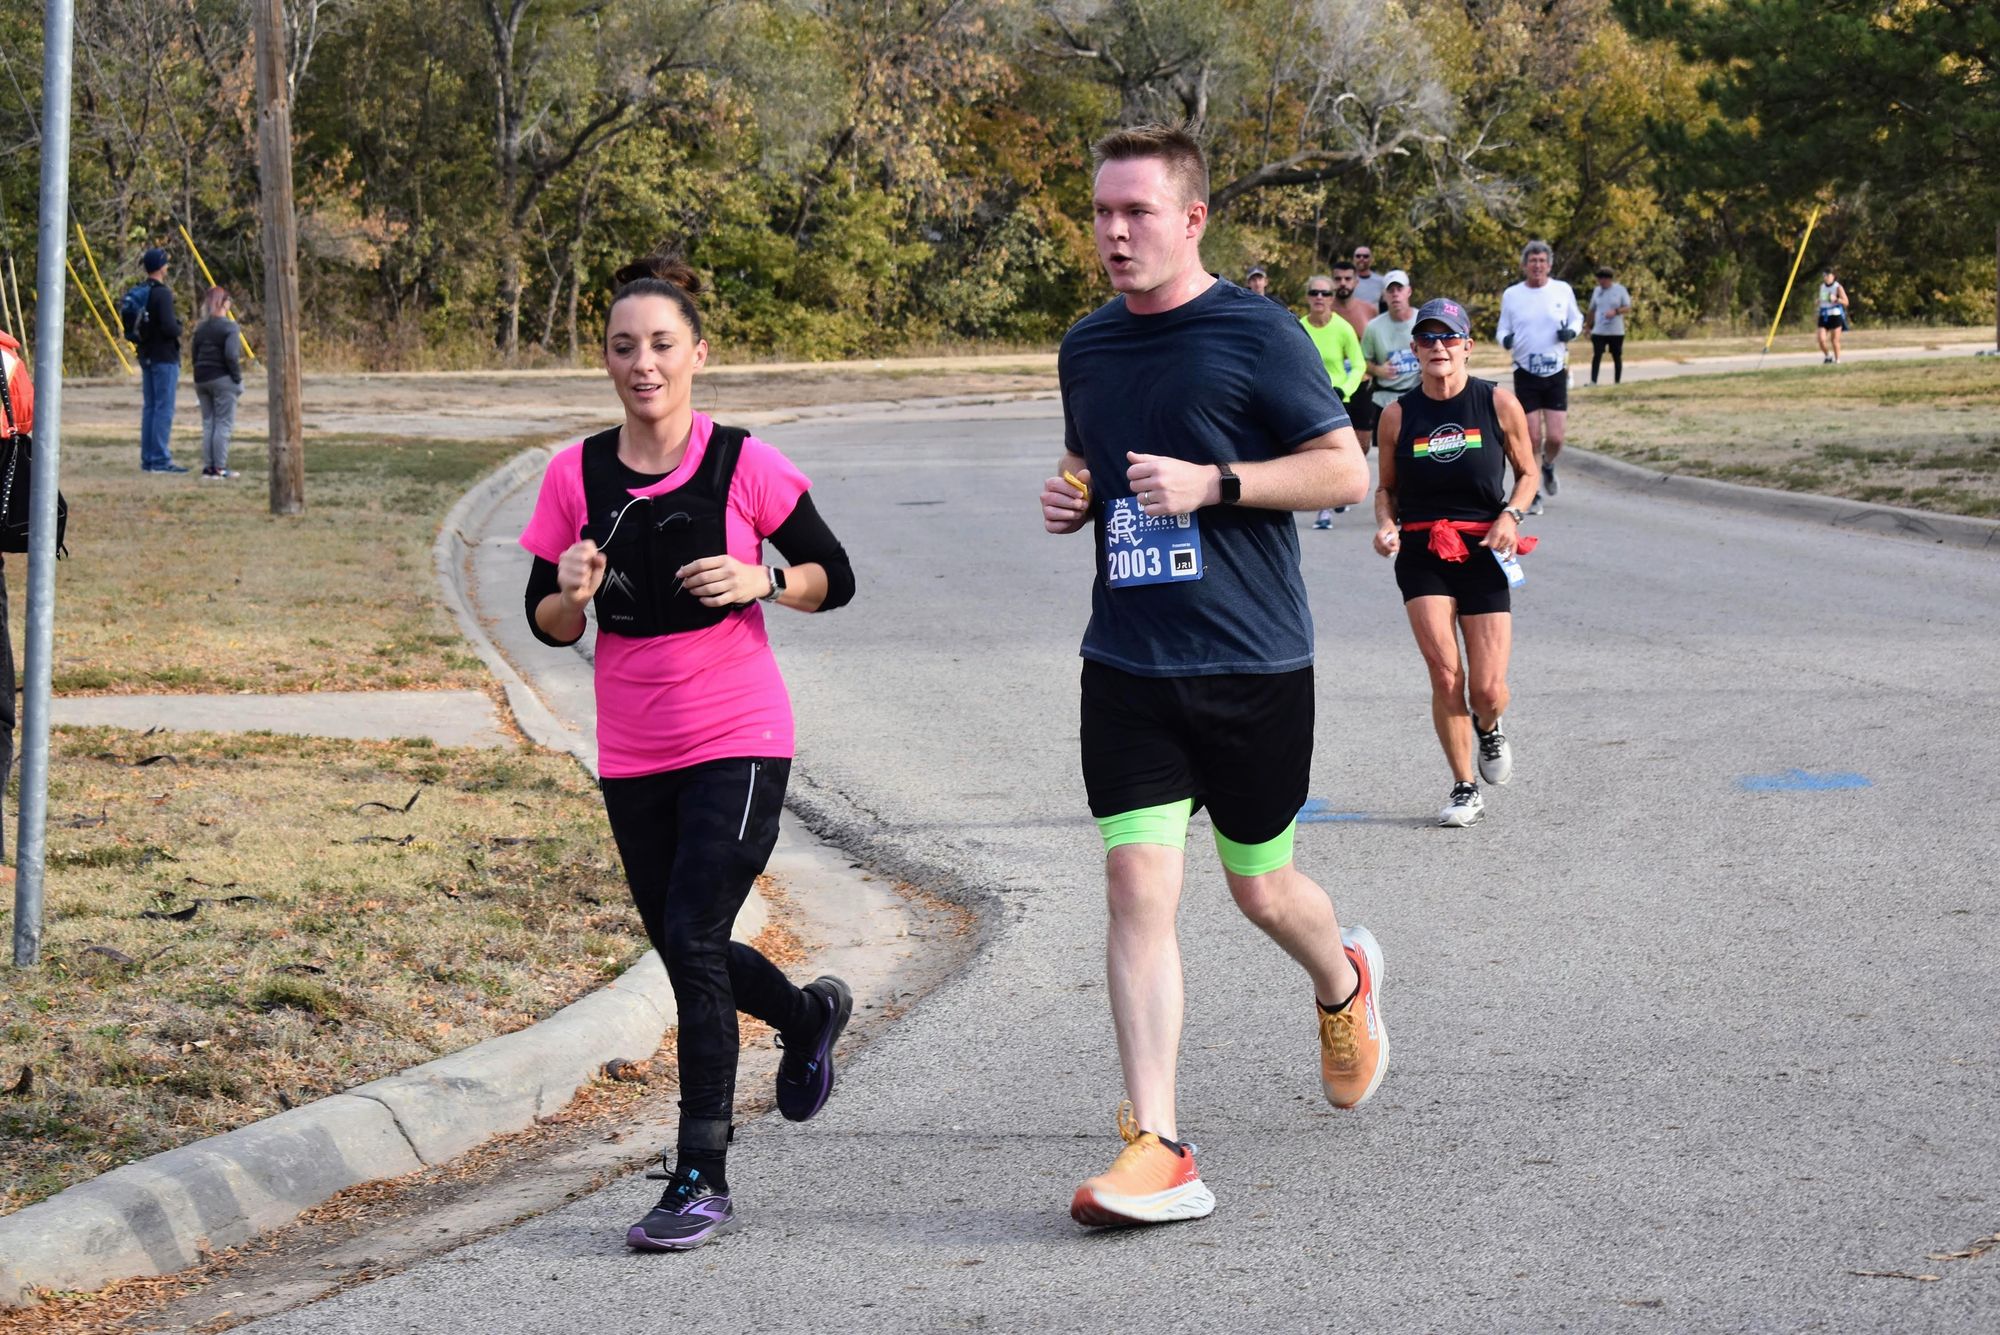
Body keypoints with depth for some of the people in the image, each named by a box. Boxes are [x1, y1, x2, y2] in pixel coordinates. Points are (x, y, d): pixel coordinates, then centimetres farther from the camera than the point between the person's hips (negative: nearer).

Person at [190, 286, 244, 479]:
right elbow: (231, 355, -18)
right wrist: (238, 379, -10)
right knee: (224, 424, -2)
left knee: (208, 423, 12)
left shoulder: (201, 328, 9)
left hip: (201, 379, 6)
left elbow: (194, 354, 9)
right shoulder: (229, 327, -10)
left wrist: (201, 374, 14)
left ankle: (208, 466, 12)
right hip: (223, 380, -6)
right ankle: (220, 468, -5)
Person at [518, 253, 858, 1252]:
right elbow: (549, 625, 5)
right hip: (632, 754, 4)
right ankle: (809, 1014, 47)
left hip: (738, 740, -4)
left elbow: (834, 578, 1)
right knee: (683, 954, 15)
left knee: (693, 942, -14)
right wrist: (574, 593, -17)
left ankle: (702, 1180, -6)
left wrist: (760, 581, -18)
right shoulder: (576, 476, -1)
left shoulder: (744, 465, -8)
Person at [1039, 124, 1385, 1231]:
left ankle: (1343, 984, 47)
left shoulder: (1257, 336, -8)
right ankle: (1157, 1149, -8)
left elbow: (1346, 470, -8)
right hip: (1127, 663, 4)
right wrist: (1065, 498, 1)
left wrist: (1212, 483, -19)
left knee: (1260, 888, 10)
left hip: (1251, 661, -3)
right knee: (1137, 883, -8)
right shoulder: (1087, 346, 9)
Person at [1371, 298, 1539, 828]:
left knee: (1488, 690, -4)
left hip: (1482, 551, 0)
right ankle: (1464, 789, 5)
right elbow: (1387, 488, 13)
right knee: (1445, 675, -12)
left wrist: (1511, 514, -8)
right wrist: (1386, 524, -8)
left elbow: (1527, 471, 11)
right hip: (1421, 553, 0)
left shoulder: (1499, 403, 0)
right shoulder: (1398, 414, 2)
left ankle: (1488, 730, 34)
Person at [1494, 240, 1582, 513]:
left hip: (1556, 373, 0)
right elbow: (1503, 329, 8)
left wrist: (1571, 331, -8)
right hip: (1526, 375, 0)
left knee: (1555, 438, -5)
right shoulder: (1511, 295, 0)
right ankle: (1533, 494, 13)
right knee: (1532, 438, -2)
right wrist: (1506, 340, -16)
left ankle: (1548, 466, 31)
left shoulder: (1562, 290, 1)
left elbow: (1577, 318, 15)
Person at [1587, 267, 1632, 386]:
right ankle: (1593, 381, -12)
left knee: (1617, 357, 7)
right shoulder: (1597, 290, 8)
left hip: (1616, 331, -2)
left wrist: (1615, 311, -22)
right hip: (1599, 331, 2)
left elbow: (1628, 309, -5)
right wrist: (1590, 326, 13)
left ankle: (1617, 382, 16)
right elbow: (1592, 310, 15)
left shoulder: (1620, 290, -3)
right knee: (1596, 356, -9)